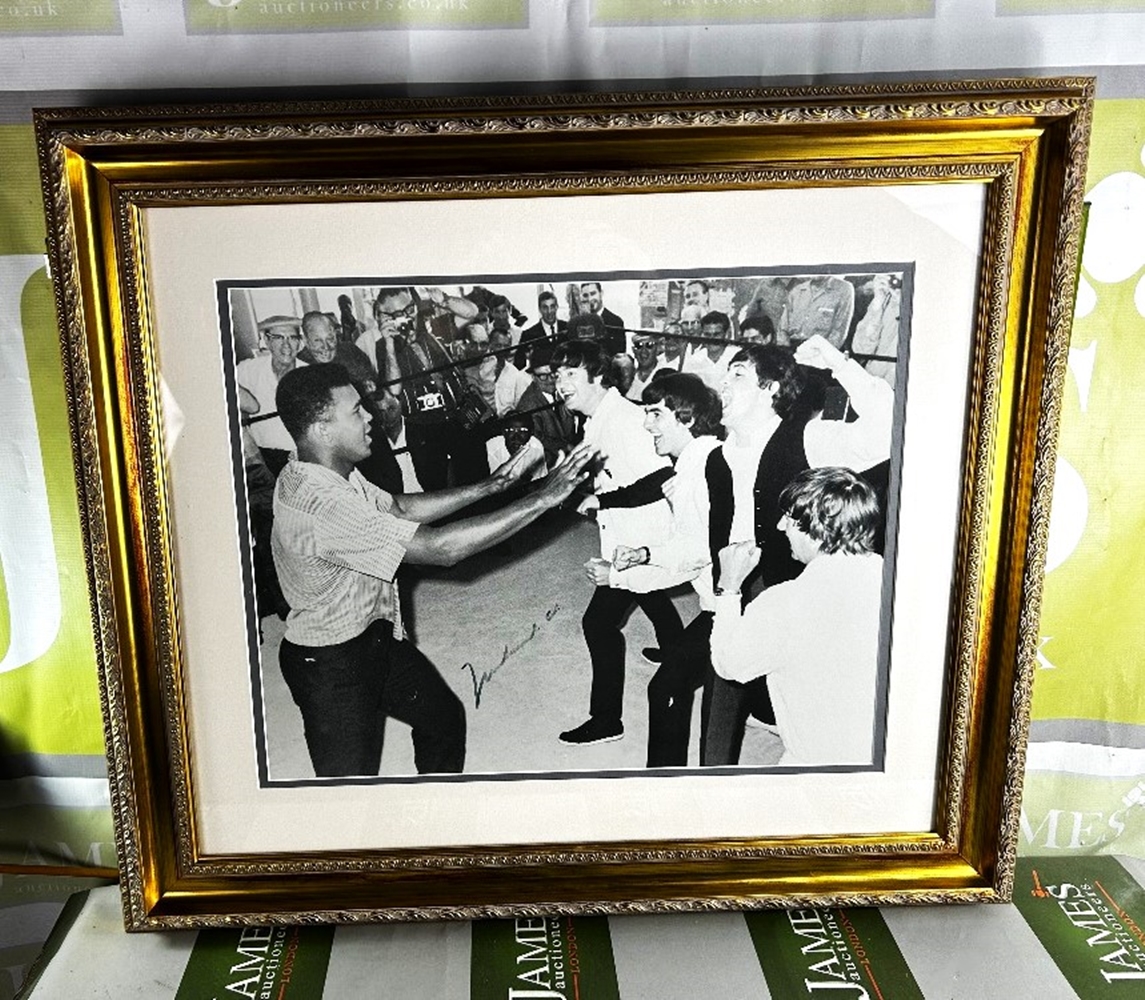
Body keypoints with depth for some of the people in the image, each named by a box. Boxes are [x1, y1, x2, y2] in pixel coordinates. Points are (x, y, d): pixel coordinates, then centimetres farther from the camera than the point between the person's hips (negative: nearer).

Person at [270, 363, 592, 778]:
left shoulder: (331, 471, -4)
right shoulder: (320, 504, -36)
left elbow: (399, 508, 7)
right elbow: (440, 547, -37)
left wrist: (491, 485, 0)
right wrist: (544, 496, -32)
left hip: (375, 635, 10)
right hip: (331, 664, -10)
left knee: (444, 715, 23)